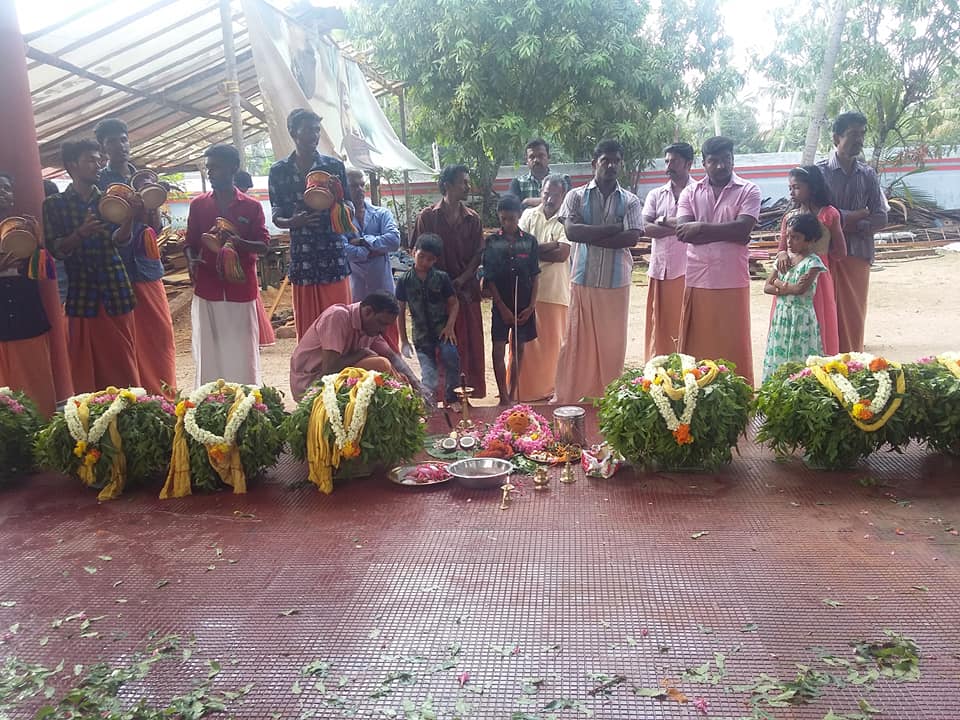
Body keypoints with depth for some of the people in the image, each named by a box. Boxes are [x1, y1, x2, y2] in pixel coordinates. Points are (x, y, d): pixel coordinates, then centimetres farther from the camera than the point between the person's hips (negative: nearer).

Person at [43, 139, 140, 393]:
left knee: (124, 361, 3)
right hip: (81, 290, -2)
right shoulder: (55, 204, 5)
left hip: (115, 288, 2)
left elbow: (118, 239, -1)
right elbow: (55, 249, -2)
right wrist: (81, 233, -19)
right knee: (86, 365, 1)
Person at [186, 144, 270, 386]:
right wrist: (192, 261, -8)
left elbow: (263, 246, 1)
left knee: (243, 351, 2)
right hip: (207, 289, 2)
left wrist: (239, 243, -18)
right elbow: (191, 243, 13)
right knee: (208, 351, 2)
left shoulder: (251, 207, 2)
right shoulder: (198, 205, 8)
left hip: (241, 290, -1)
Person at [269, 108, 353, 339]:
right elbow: (277, 217, 8)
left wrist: (338, 195, -15)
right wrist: (293, 222, -15)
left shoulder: (334, 166, 3)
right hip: (302, 257, 1)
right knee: (307, 325, 5)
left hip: (334, 254, 0)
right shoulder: (278, 171, 4)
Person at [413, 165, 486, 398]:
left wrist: (462, 279, -9)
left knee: (470, 343, 4)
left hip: (466, 289, 3)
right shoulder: (427, 216, 1)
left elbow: (478, 255, 5)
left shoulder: (472, 219, 9)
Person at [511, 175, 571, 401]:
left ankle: (549, 387, 22)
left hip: (556, 291, -1)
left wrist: (534, 250, -9)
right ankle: (522, 388, 15)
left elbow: (562, 254, -14)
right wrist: (549, 246, -11)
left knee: (552, 340, 7)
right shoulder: (529, 215, 6)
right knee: (525, 340, 5)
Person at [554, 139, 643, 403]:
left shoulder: (630, 201, 8)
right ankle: (569, 398, 10)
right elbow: (571, 231, -10)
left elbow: (633, 237, -7)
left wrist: (592, 238, -11)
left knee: (612, 342, 7)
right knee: (577, 341, 1)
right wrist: (612, 229, -11)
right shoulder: (576, 196, 6)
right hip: (583, 280, -1)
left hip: (617, 282, 1)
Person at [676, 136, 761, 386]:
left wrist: (701, 228, -9)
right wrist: (727, 232, -9)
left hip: (733, 281, -2)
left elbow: (741, 228, -12)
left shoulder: (748, 191, 3)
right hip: (697, 281, 2)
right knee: (695, 347, 5)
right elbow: (683, 232, -6)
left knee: (734, 345, 3)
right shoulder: (690, 193, 9)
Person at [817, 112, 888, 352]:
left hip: (858, 255, 4)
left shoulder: (868, 175, 9)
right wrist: (857, 214, -8)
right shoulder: (820, 171, -2)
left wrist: (848, 224, -10)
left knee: (854, 319, 7)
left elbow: (880, 218, 4)